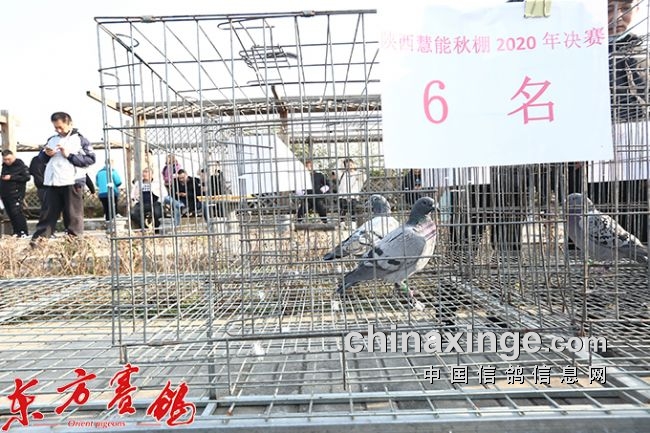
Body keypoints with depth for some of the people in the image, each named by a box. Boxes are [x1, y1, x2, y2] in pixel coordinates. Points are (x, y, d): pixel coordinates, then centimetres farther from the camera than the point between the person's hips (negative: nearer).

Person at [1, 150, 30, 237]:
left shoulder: (21, 165, -6)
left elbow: (27, 177, -14)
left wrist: (11, 177, -17)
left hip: (16, 194, -7)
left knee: (17, 213, -13)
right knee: (10, 214, 7)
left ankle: (23, 233, -12)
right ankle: (16, 232, 13)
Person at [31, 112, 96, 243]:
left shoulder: (80, 139, 3)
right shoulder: (52, 139, 18)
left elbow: (91, 159, -7)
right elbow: (41, 158, 24)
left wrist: (69, 155, -11)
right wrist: (46, 154, 1)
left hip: (72, 183, -5)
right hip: (52, 183, 5)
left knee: (73, 216, 2)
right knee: (48, 213, 8)